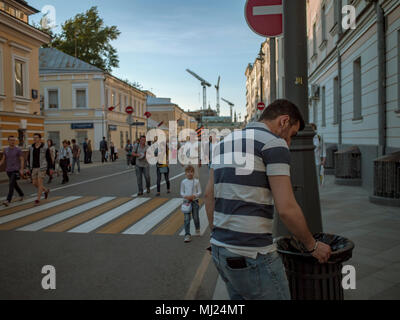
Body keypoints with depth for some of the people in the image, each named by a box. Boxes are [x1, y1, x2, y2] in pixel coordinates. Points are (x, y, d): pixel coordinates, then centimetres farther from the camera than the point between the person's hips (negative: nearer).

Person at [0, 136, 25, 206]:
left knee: (11, 184, -15)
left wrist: (21, 170, -14)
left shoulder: (18, 150, -6)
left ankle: (8, 200, -18)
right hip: (8, 170, 5)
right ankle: (21, 194, 37)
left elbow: (22, 160, -7)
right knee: (14, 184, 16)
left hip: (16, 170, -5)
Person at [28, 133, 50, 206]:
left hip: (42, 167, -6)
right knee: (35, 183, 9)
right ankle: (46, 190, 35)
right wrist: (30, 168, 9)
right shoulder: (31, 147, 4)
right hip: (34, 168, 6)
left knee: (40, 183, -9)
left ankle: (38, 200, 0)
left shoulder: (44, 147, -10)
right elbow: (29, 158, 13)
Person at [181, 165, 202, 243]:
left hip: (194, 201, 0)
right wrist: (186, 196, -15)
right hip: (186, 201, 0)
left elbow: (199, 192, 0)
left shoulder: (196, 181, -2)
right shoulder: (183, 182, 0)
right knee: (187, 219, -5)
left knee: (195, 217, 10)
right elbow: (181, 193, 5)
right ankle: (187, 235, -2)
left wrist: (194, 196, -18)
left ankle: (197, 229, 38)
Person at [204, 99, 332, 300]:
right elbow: (287, 208, -16)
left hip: (220, 250, 8)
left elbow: (209, 195, 14)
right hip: (252, 256, -8)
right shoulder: (274, 143, -11)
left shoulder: (226, 142, 13)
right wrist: (313, 246, -1)